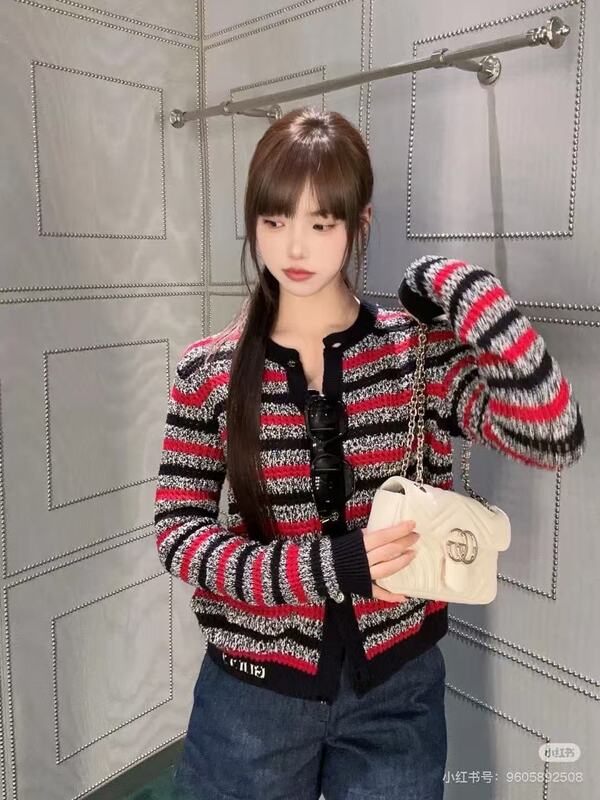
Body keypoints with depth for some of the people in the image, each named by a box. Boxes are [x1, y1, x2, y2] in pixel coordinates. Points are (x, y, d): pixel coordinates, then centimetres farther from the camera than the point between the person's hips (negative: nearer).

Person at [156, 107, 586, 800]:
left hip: (395, 688, 1)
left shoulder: (420, 348, -9)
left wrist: (473, 298, -28)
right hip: (253, 689, 0)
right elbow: (177, 531, -9)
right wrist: (320, 566, -22)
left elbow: (552, 442, -20)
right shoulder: (209, 371, -8)